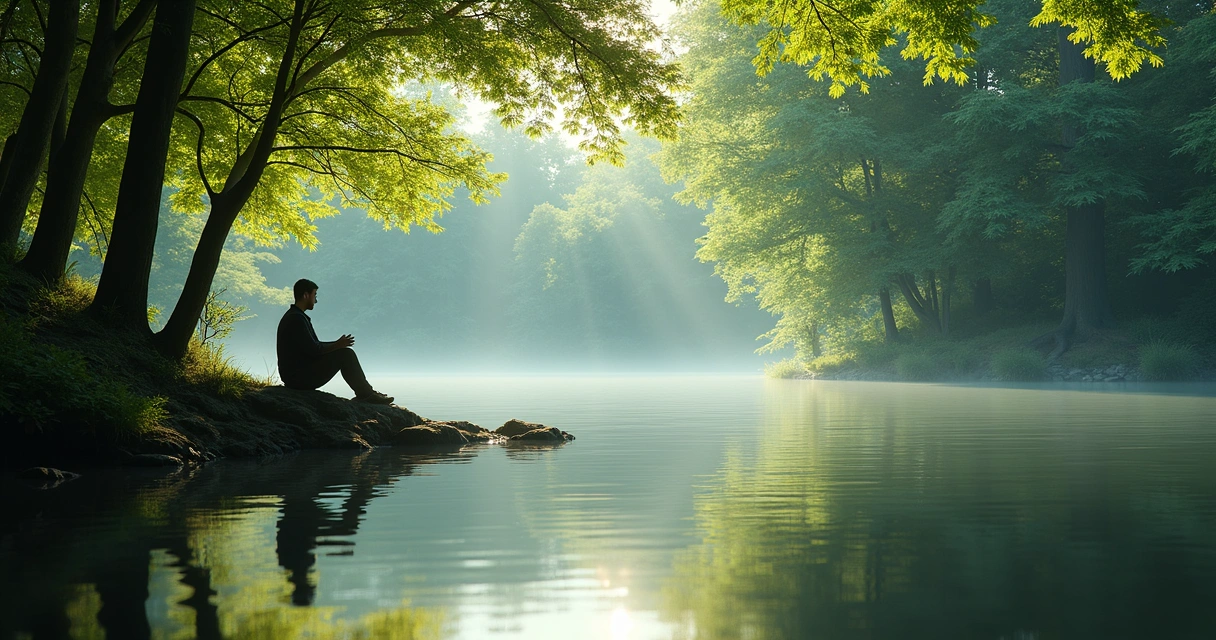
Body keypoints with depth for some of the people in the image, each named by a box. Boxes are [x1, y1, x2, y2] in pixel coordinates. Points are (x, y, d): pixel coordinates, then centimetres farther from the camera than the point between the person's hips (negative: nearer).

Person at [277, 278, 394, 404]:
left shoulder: (294, 316, 17)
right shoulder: (296, 318, -17)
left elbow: (315, 345, 18)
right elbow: (313, 350, -20)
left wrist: (337, 344, 9)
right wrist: (337, 345, -7)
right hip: (300, 377, -10)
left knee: (345, 353, 15)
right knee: (346, 354, -10)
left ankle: (364, 393, 14)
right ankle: (365, 394, 0)